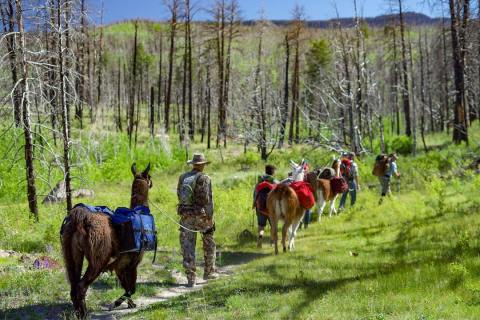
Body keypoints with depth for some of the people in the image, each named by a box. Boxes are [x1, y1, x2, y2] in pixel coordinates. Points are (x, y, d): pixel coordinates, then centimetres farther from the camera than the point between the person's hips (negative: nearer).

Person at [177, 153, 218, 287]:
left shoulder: (182, 177, 7)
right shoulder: (204, 178, -8)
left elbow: (179, 196, 13)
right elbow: (207, 200, -13)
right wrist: (210, 219, -10)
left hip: (185, 215, 4)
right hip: (201, 215, -4)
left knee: (188, 247, 3)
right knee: (209, 244, 17)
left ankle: (191, 278, -1)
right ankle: (209, 272, 24)